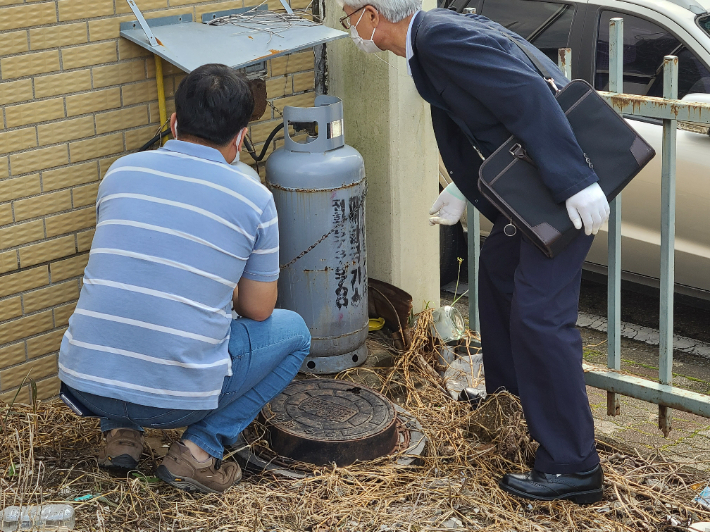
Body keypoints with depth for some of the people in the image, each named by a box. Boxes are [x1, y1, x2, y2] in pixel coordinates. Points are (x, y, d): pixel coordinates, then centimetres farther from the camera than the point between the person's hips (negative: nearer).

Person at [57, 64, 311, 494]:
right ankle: (201, 448, 5)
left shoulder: (122, 171, 7)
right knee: (293, 331, 20)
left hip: (84, 385, 4)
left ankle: (120, 431, 17)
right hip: (177, 397, -4)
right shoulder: (254, 199, -2)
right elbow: (258, 310, 7)